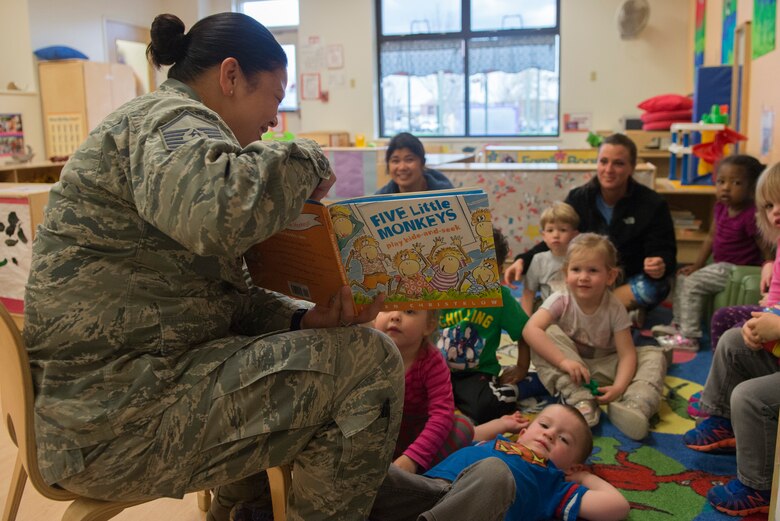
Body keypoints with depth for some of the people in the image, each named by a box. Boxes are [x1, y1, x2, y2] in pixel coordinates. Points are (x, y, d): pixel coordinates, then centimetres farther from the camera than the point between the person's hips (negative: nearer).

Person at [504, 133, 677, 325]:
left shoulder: (652, 204, -7)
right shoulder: (578, 198, -1)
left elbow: (664, 253, -8)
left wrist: (660, 266, -35)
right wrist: (523, 261, -19)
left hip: (629, 284, -2)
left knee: (654, 287, -35)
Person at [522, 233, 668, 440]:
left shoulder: (615, 309, -15)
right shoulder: (561, 301, -19)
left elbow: (626, 353, -18)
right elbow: (530, 330, -34)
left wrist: (619, 387, -36)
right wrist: (564, 361, -43)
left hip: (603, 368, 2)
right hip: (572, 364, -1)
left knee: (654, 356, -16)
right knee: (548, 334, -30)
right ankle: (580, 400, -36)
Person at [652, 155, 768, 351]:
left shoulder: (752, 216, -24)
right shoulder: (721, 207, 1)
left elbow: (768, 252, -20)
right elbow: (711, 237, 11)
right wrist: (697, 265, 8)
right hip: (721, 265, 9)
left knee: (692, 284, -16)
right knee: (682, 278, 13)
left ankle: (689, 337, -9)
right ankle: (679, 324, 23)